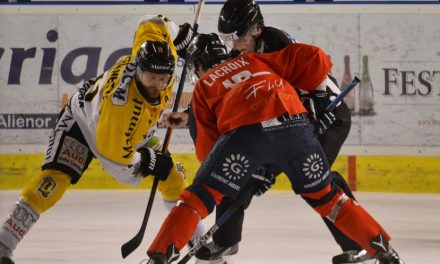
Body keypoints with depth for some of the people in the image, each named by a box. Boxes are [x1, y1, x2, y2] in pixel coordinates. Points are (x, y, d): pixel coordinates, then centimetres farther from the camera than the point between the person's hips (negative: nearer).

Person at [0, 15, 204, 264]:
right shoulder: (122, 100, -45)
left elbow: (151, 25, -10)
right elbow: (113, 151, -34)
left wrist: (179, 36, -1)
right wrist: (147, 161, -23)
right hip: (84, 123, -7)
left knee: (171, 174, 3)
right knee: (55, 179, -27)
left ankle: (198, 237, 23)